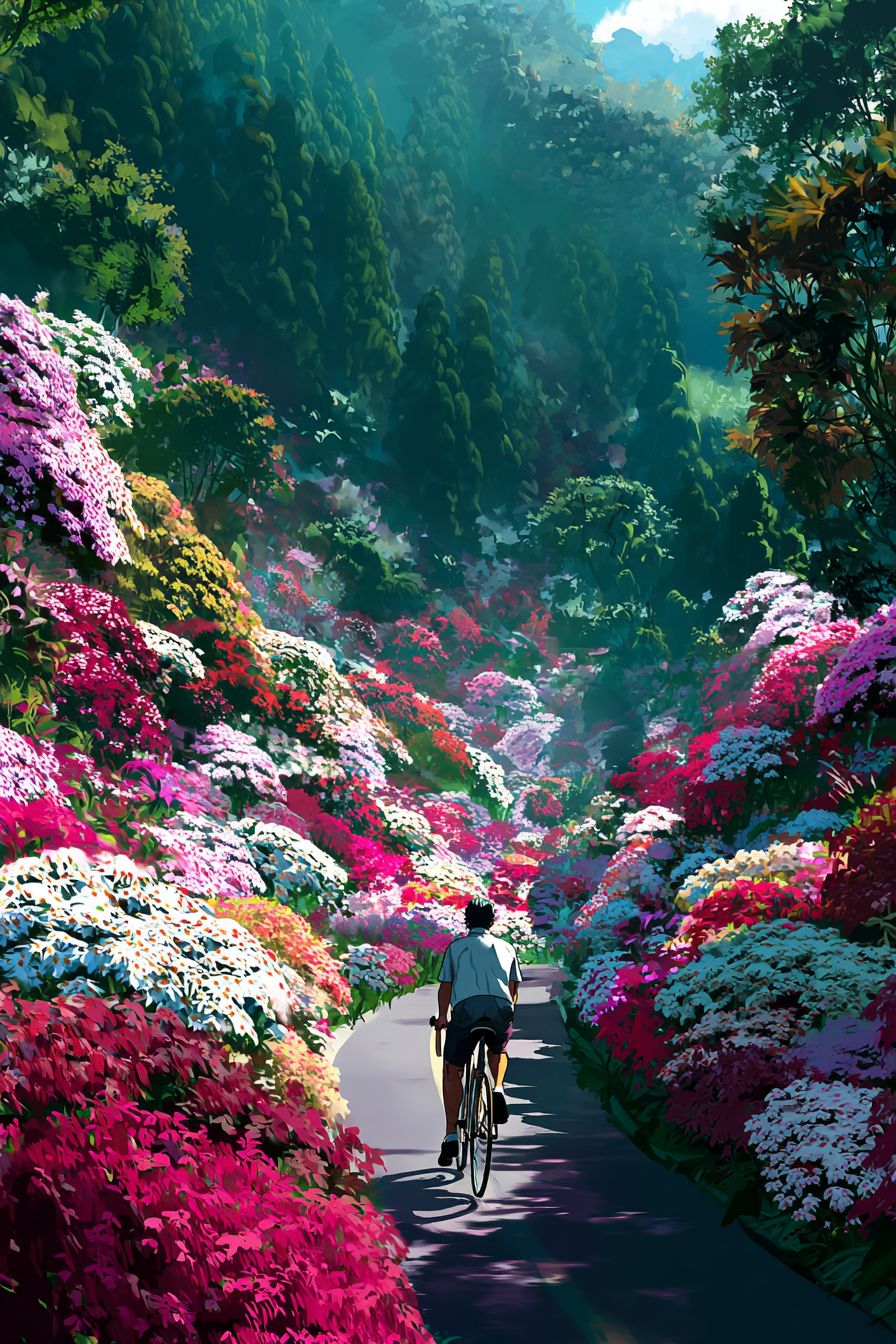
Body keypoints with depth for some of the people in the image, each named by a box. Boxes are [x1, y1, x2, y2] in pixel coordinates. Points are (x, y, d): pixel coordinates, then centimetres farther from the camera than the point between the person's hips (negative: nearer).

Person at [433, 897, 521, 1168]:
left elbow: (445, 985, 15)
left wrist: (441, 1017, 30)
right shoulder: (505, 947, 26)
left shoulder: (456, 947, 21)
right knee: (498, 1051, 36)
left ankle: (451, 1136, 4)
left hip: (466, 1008, -2)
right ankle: (498, 1090, 8)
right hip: (501, 1009, 2)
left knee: (452, 1072, 14)